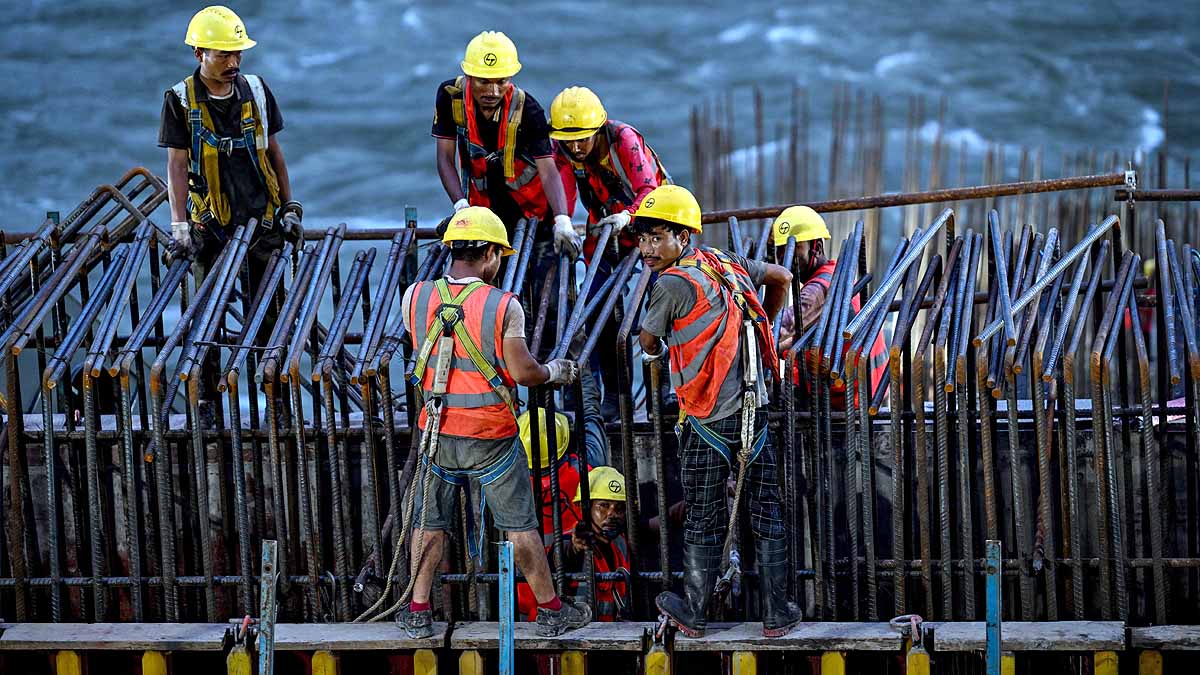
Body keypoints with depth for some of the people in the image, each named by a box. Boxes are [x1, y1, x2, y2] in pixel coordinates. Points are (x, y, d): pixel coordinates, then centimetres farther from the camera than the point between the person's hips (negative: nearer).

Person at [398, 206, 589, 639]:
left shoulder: (415, 297, -6)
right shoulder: (503, 306, -16)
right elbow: (524, 373, -14)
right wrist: (555, 371, 6)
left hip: (438, 432, 3)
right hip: (490, 437, -3)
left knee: (429, 521, 17)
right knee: (520, 525, 9)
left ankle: (418, 613, 19)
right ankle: (550, 610, 19)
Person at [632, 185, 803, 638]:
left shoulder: (673, 284, -13)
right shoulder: (725, 263, 8)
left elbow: (647, 340, 1)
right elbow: (781, 277, 24)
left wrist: (655, 353, 24)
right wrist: (762, 325, 34)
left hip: (708, 422, -6)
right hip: (754, 409, 6)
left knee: (702, 519, 8)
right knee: (767, 511, 10)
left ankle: (694, 615, 20)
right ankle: (777, 614, 15)